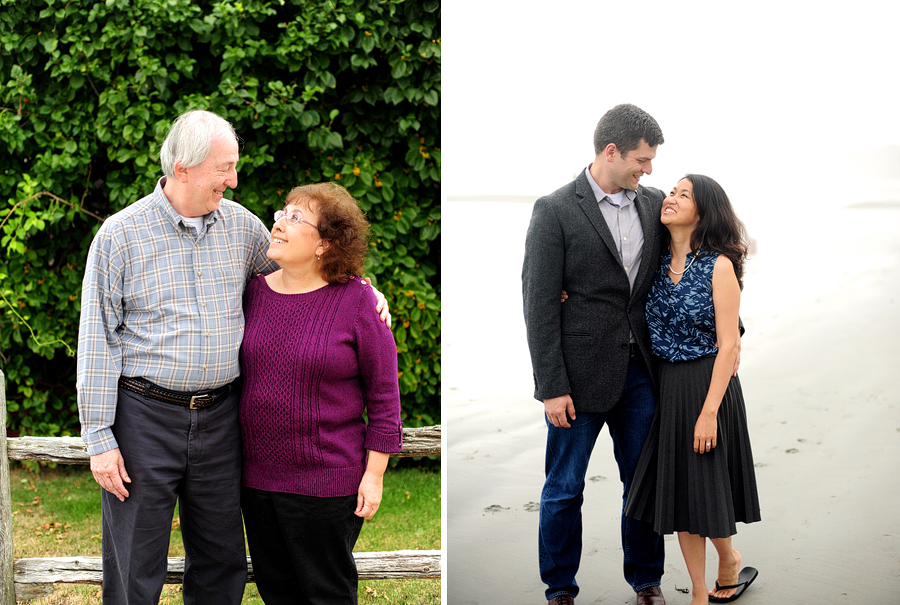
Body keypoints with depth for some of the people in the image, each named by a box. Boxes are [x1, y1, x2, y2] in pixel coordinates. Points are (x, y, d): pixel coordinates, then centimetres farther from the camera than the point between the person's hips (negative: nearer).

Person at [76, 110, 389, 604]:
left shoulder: (241, 225, 5)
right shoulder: (120, 234, -6)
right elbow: (97, 342, -5)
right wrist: (100, 439, -9)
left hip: (220, 415, 4)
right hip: (145, 417, -4)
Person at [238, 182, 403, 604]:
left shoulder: (356, 301, -11)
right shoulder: (255, 291, 3)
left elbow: (383, 392, -7)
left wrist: (374, 475, -9)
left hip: (325, 481, -5)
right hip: (258, 475, 5)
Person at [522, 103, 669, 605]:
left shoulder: (652, 203, 7)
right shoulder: (555, 211, -9)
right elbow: (540, 305, -10)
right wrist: (551, 387, -13)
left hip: (640, 370, 4)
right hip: (581, 373, -4)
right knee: (564, 489, 8)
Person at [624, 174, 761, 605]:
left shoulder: (719, 266, -13)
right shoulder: (658, 262, 3)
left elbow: (729, 345, -15)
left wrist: (709, 411, -19)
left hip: (707, 386, -5)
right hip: (665, 387, 5)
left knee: (705, 490, 6)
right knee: (676, 492, 10)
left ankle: (729, 562, 37)